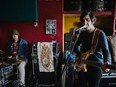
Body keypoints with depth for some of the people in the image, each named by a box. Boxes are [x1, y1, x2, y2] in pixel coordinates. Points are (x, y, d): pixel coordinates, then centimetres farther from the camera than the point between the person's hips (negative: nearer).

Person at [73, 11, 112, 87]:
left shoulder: (100, 34, -12)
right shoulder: (82, 33, 4)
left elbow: (106, 50, -19)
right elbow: (77, 46, 20)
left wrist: (107, 63, -39)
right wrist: (78, 54, 0)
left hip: (96, 67, -5)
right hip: (82, 66, 5)